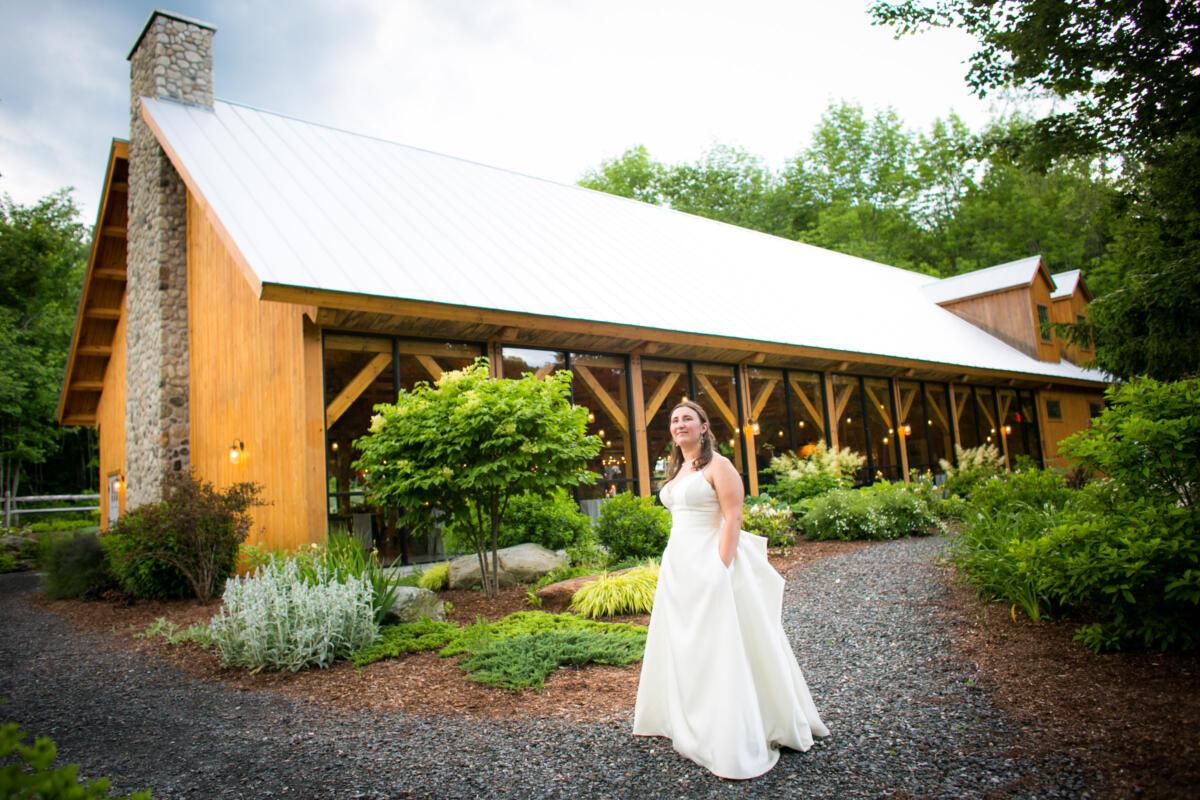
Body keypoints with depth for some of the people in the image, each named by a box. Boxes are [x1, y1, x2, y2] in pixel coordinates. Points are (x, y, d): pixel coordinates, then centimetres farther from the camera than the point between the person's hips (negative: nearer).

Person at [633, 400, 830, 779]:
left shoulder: (718, 465, -9)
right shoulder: (676, 470, 15)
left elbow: (733, 519, -15)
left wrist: (721, 570, -22)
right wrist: (673, 568, 15)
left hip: (709, 564, -8)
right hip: (677, 566, 9)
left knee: (720, 648, -4)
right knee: (683, 647, 15)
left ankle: (736, 743, 6)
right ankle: (689, 723, 30)